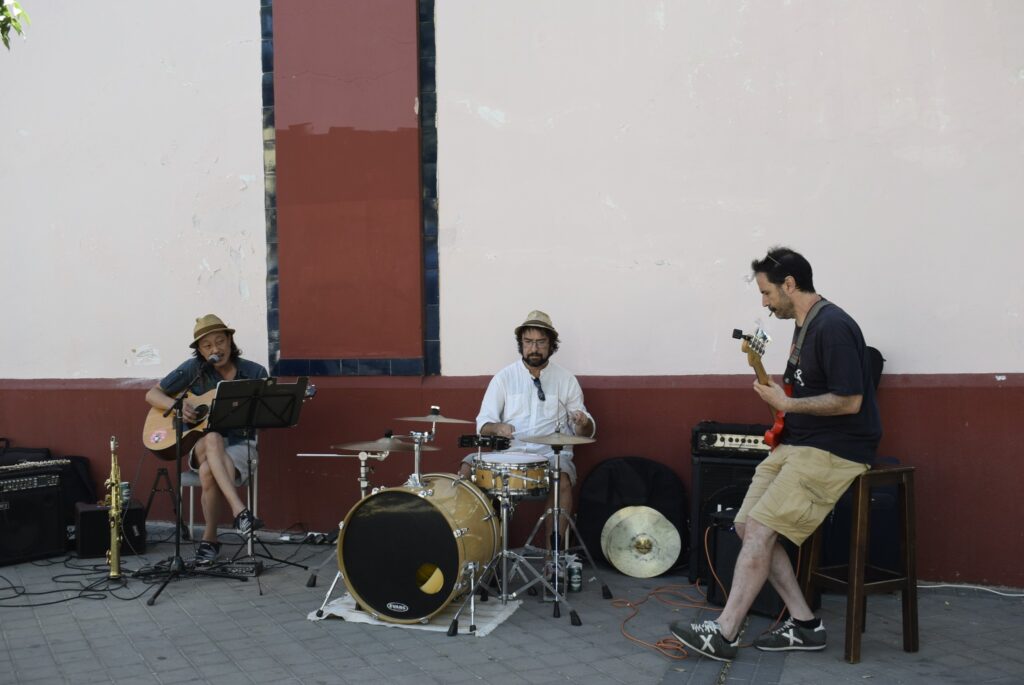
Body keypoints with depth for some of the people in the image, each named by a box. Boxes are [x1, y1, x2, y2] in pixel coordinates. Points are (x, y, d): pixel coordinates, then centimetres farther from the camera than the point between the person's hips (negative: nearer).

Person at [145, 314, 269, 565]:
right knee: (213, 438, -38)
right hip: (203, 444, 1)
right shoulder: (194, 369, 0)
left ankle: (210, 538, -18)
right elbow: (152, 395, 4)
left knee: (209, 472, -35)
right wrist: (178, 405, -16)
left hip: (240, 444, -1)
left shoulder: (255, 372, -1)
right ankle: (240, 510, -48)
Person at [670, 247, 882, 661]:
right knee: (747, 525, 3)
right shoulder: (805, 327, 14)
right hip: (797, 444, 10)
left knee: (759, 529, -17)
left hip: (835, 451, -10)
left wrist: (786, 405, -14)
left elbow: (849, 401, -23)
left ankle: (724, 634, -10)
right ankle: (804, 625, 9)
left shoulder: (833, 327, -17)